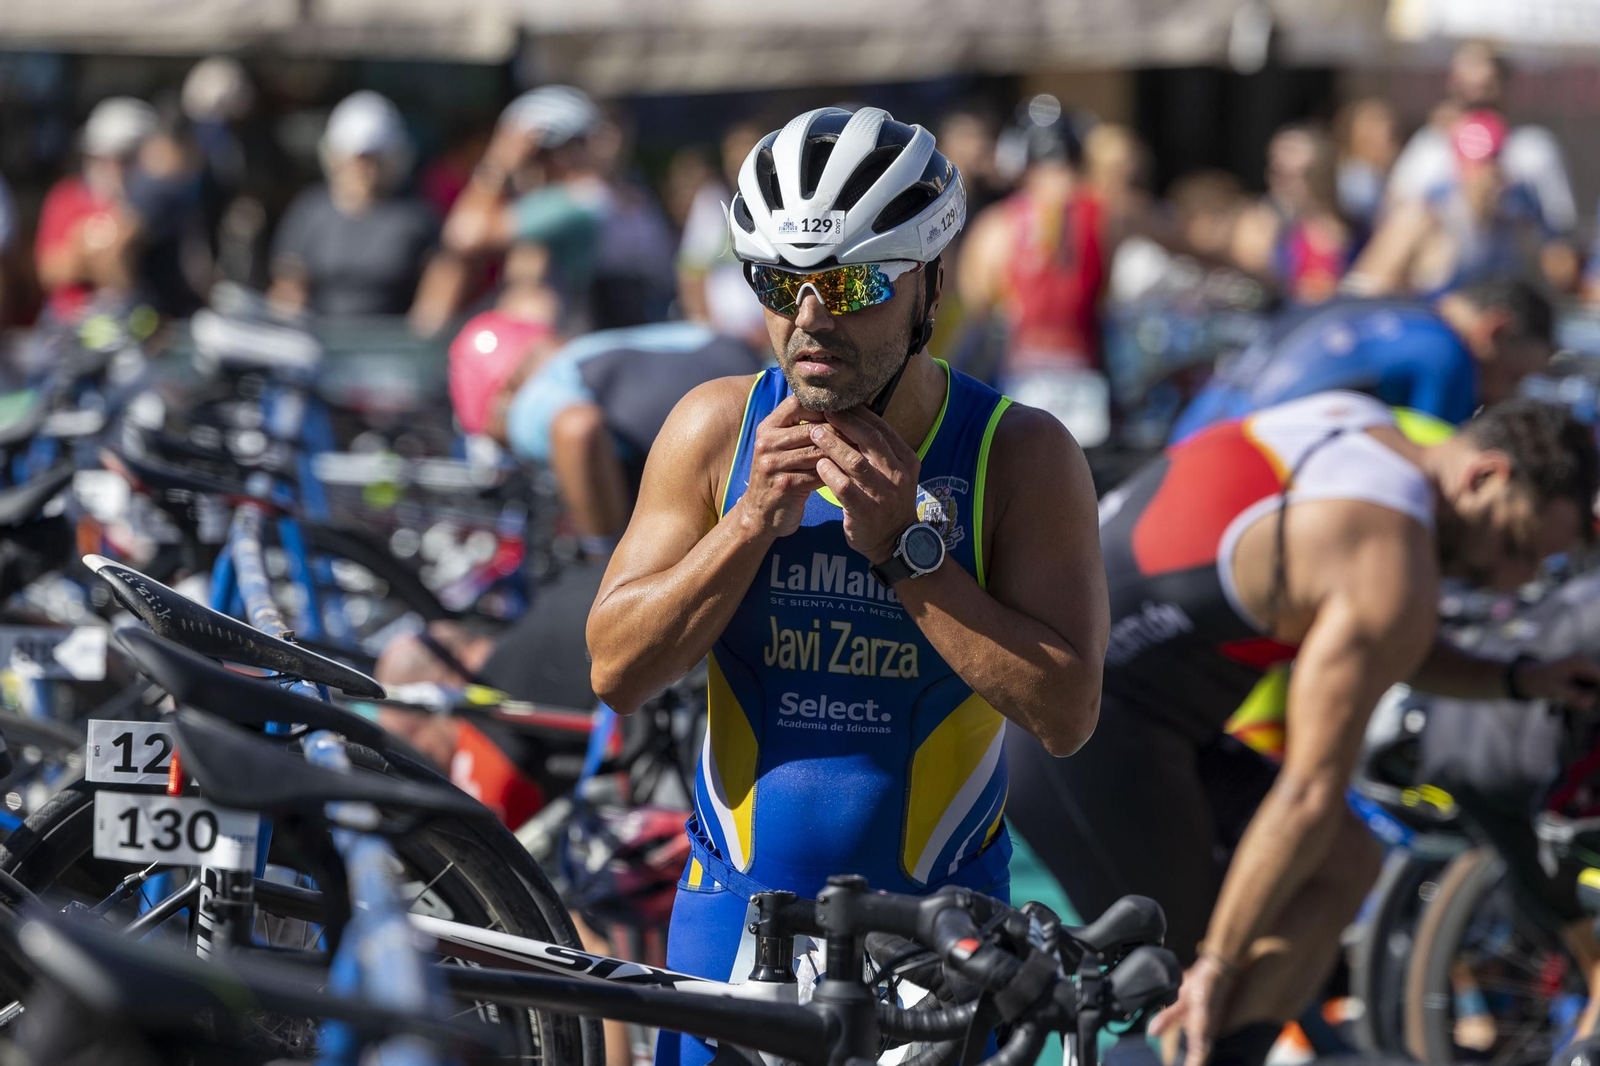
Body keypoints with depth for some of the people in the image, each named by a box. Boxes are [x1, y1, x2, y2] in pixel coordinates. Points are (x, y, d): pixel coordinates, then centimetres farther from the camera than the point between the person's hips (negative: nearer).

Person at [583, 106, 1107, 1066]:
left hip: (937, 929, -1)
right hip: (740, 906, 2)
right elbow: (616, 672, -6)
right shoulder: (718, 429, -4)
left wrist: (906, 545, -22)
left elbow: (1067, 714, -17)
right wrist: (752, 522, -18)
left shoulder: (1021, 455, -10)